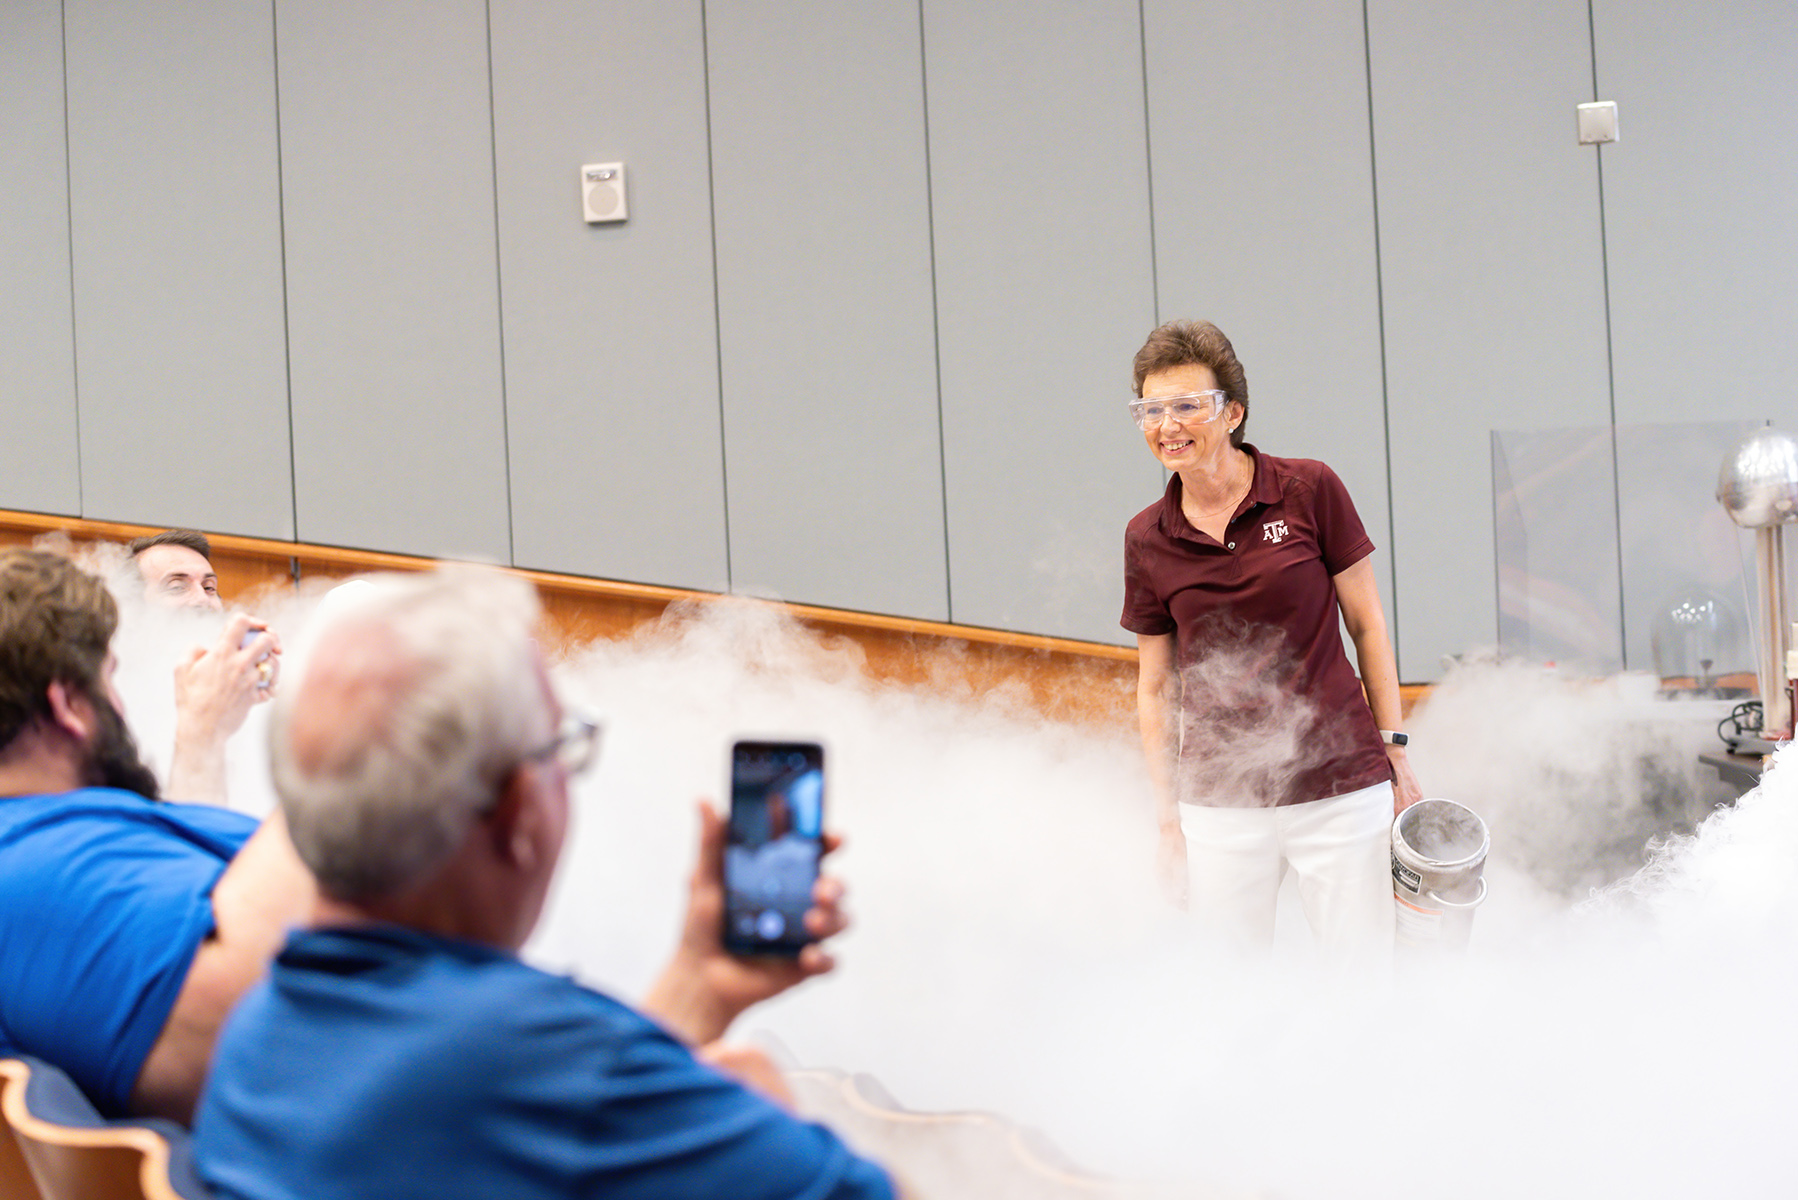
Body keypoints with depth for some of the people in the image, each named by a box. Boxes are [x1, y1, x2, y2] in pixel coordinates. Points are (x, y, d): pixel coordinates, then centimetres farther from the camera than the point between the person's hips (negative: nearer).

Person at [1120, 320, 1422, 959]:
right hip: (1220, 804, 2)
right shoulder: (1147, 540, 4)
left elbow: (1366, 623, 5)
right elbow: (1155, 688, 10)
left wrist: (1394, 749, 2)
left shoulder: (1310, 491, -2)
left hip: (1341, 790, -2)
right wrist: (1167, 818, 9)